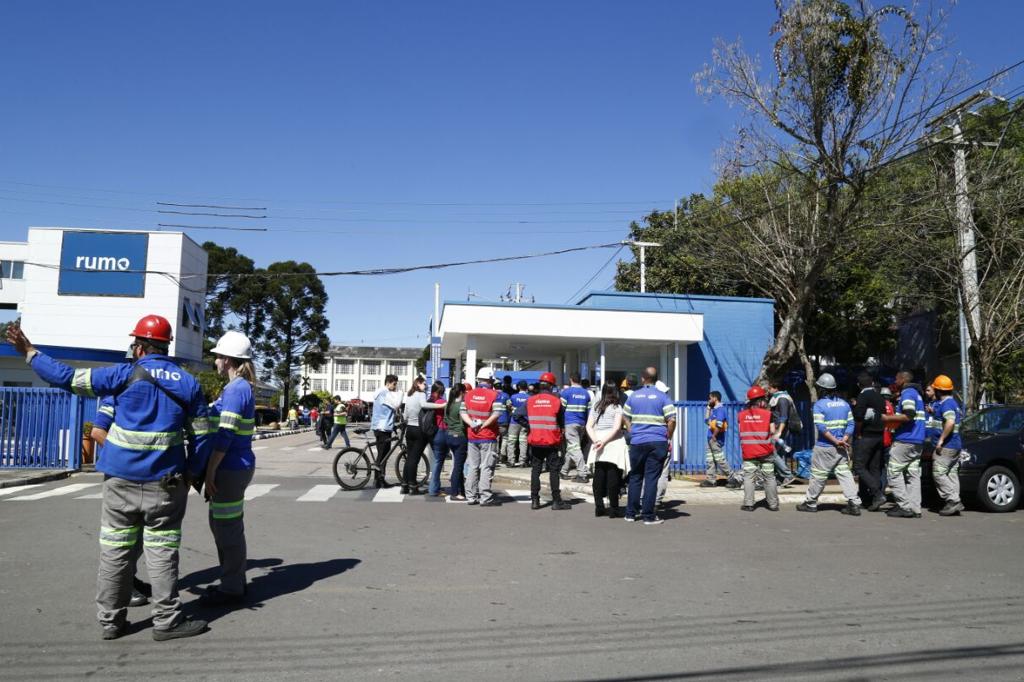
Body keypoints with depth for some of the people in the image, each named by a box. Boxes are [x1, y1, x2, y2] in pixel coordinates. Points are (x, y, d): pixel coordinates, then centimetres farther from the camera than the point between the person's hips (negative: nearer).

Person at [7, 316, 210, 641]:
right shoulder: (188, 383, 0)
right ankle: (167, 621, 8)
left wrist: (30, 353, 9)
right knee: (162, 552, 5)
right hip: (164, 483, 0)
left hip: (121, 480, 0)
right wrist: (190, 474, 12)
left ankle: (110, 620, 19)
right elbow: (202, 437, 2)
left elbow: (70, 378, -4)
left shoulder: (126, 374, -6)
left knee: (115, 551, 10)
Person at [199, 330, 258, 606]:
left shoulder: (236, 389, -17)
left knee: (227, 527, 0)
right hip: (235, 466, 10)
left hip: (230, 468, -10)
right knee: (221, 523, 19)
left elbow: (225, 436, -21)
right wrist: (214, 469, 22)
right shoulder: (241, 387, 14)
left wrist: (210, 471, -17)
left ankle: (232, 589, 11)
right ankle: (233, 581, 29)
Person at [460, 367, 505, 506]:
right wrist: (484, 425, -12)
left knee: (473, 467, 12)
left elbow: (463, 412, 0)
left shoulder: (469, 394, 7)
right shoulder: (494, 395, -9)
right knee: (486, 467, 0)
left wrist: (472, 423, -10)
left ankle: (471, 497, 15)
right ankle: (486, 497, 0)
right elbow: (495, 414, -19)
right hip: (488, 437, -5)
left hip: (472, 436, 5)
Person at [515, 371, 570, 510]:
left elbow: (518, 416, -6)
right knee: (553, 470, 4)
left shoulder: (530, 400, -1)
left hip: (535, 441, 2)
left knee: (536, 469, 11)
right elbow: (562, 422, 2)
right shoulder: (557, 401, -6)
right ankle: (556, 501, 6)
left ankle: (534, 500, 11)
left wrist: (530, 427, 4)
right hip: (552, 441, -2)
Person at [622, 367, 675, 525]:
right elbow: (672, 420, -8)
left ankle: (631, 513, 18)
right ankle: (648, 516, 1)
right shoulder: (662, 397, -2)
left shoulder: (633, 396, 6)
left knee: (635, 477, 13)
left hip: (637, 442, 3)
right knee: (651, 478, -1)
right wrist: (668, 437, 4)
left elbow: (626, 418, 11)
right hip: (658, 443, -2)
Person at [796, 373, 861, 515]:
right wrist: (844, 440, -5)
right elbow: (850, 424, 3)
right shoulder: (844, 403, 9)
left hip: (825, 447, -5)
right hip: (841, 449, 5)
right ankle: (854, 503, 0)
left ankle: (810, 503, 16)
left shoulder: (820, 404, -9)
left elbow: (821, 427, -18)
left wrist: (836, 441, -14)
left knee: (818, 475, 5)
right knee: (844, 473, 8)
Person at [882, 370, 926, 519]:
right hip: (917, 441, 9)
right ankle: (915, 509, 3)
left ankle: (905, 507, -9)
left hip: (905, 440, -9)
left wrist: (888, 418, -12)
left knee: (894, 472, -5)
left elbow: (908, 416, -21)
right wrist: (894, 418, 21)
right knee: (913, 474, 6)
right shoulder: (916, 393, 21)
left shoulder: (907, 393, -10)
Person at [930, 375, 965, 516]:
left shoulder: (946, 403, -16)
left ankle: (953, 500, -11)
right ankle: (955, 503, 10)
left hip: (946, 445, -10)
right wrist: (933, 412, 26)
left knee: (939, 474, -8)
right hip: (955, 445, 10)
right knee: (952, 474, 10)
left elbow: (950, 422, -28)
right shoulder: (954, 402, 16)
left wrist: (941, 439, -23)